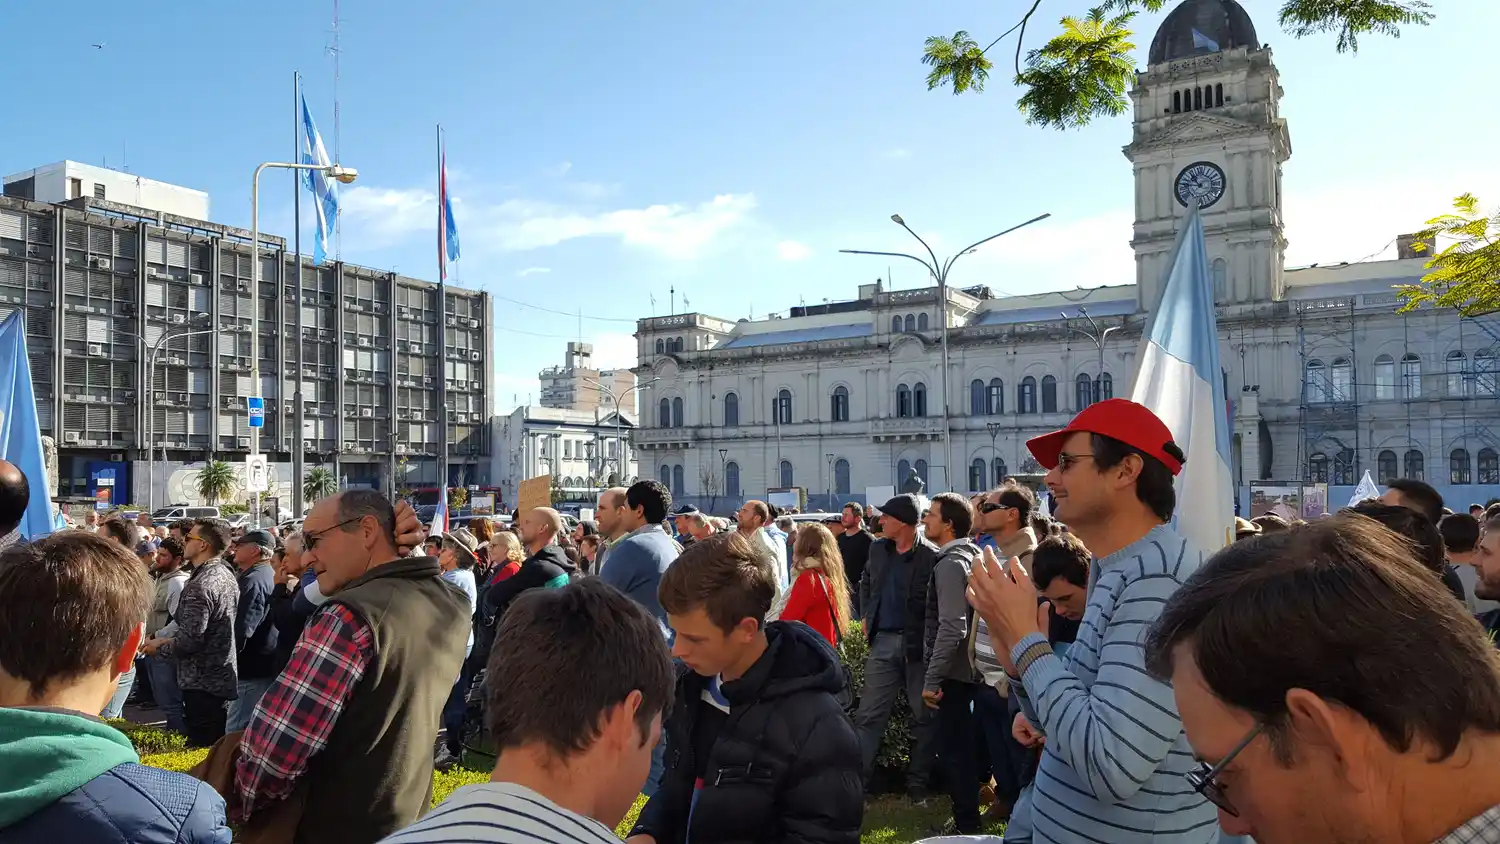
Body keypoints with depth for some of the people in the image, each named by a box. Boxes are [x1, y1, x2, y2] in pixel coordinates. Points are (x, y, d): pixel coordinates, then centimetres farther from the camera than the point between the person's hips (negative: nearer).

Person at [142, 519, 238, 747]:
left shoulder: (200, 585, -21)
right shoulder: (227, 575, 8)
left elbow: (190, 640, -23)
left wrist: (159, 647, -5)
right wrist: (171, 640, 14)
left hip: (202, 681, -9)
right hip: (223, 677, 9)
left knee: (200, 746, -2)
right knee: (216, 746, 17)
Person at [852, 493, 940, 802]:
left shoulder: (932, 556, -14)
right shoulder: (878, 548, 5)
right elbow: (866, 582, 22)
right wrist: (866, 616, 14)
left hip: (919, 644, -4)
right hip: (883, 641, 5)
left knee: (924, 716, 10)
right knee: (869, 715, 5)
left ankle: (917, 783, 24)